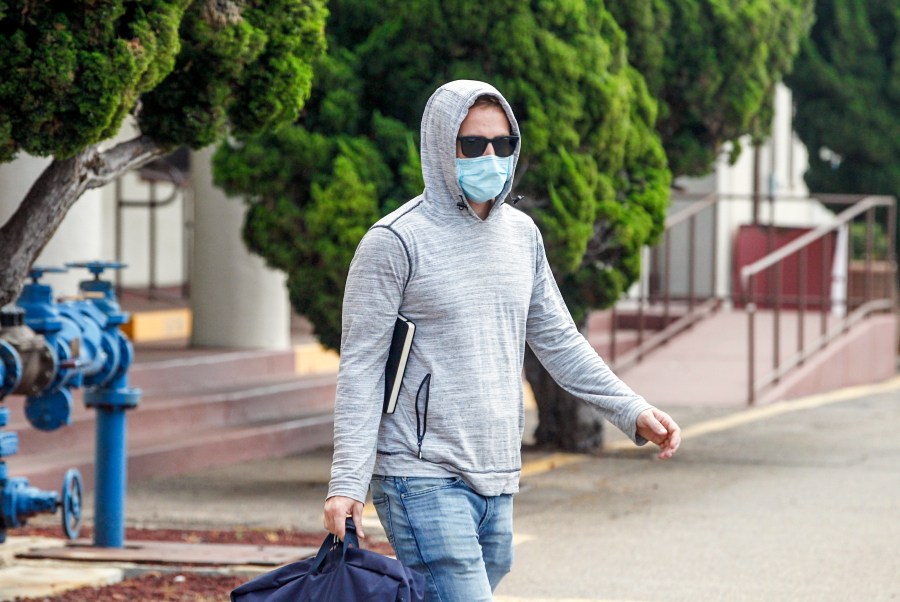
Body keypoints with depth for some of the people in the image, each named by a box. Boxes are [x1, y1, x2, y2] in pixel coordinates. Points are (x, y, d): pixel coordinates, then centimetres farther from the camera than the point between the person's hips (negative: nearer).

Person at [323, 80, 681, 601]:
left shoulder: (522, 234, 12)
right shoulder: (396, 241, -8)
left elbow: (557, 340, 20)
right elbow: (361, 368, -9)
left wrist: (632, 411, 11)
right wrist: (348, 481, -16)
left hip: (498, 480, 7)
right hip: (422, 478, -7)